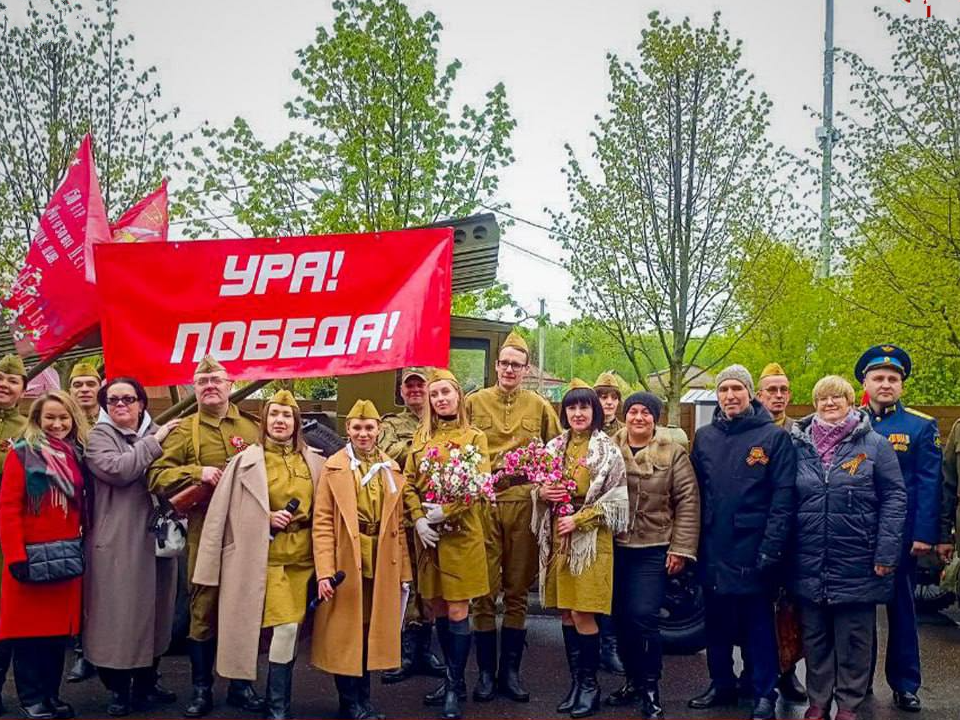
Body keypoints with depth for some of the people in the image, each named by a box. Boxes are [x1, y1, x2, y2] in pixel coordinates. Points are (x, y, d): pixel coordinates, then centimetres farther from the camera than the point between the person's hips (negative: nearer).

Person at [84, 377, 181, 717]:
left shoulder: (157, 434, 14)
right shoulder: (99, 436, 0)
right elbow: (116, 469, -18)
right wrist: (153, 442, -11)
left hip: (157, 537, 5)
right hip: (118, 542, -5)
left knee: (154, 611, 11)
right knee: (120, 612, -1)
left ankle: (146, 684, 25)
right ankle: (119, 689, 12)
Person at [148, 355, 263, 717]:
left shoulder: (252, 427, 11)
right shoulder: (184, 431, 4)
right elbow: (156, 476, -3)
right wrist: (197, 472, -17)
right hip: (205, 531, -2)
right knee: (204, 608, 3)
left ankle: (241, 684, 22)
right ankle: (201, 689, 15)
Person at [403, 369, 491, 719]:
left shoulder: (474, 437, 1)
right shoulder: (421, 436, 11)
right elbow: (409, 482, 7)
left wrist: (445, 512, -17)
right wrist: (418, 519, -8)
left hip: (460, 533, -4)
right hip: (427, 533, 4)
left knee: (457, 612, -4)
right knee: (437, 610, 9)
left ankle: (456, 685, 8)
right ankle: (453, 678, 22)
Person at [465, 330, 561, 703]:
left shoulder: (540, 407, 7)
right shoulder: (474, 403, 5)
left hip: (524, 504, 1)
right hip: (482, 502, -1)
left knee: (518, 591, 7)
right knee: (484, 591, 2)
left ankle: (510, 671, 18)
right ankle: (486, 672, 13)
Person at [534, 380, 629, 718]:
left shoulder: (607, 451, -5)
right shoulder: (554, 447, 10)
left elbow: (616, 500, -9)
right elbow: (538, 489, 17)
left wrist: (579, 519, -15)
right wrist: (541, 492, -7)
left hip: (590, 538, -5)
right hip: (557, 538, 5)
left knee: (582, 613, -6)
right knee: (566, 613, 8)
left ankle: (590, 683, 9)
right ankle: (576, 680, 19)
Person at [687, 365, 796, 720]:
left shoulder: (774, 436, -4)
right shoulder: (704, 437, 8)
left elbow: (783, 498, -8)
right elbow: (695, 494, 9)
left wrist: (771, 548, -14)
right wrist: (692, 542, 4)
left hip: (752, 550, -4)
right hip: (713, 550, 4)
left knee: (758, 623, 6)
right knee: (716, 621, 14)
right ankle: (721, 684, 28)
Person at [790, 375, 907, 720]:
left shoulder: (874, 444, -1)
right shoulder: (799, 445, 6)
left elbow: (894, 497, -3)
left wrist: (886, 551, -10)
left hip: (856, 562, -2)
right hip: (810, 562, 3)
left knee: (853, 639, 7)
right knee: (815, 636, 12)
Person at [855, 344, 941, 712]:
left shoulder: (921, 426, -1)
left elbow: (928, 485, -5)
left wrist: (924, 535, -13)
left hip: (900, 537, -2)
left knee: (901, 609, 8)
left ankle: (905, 685, 19)